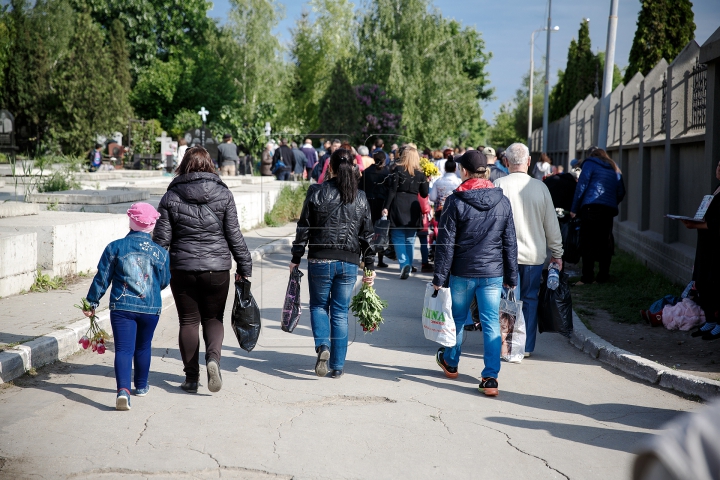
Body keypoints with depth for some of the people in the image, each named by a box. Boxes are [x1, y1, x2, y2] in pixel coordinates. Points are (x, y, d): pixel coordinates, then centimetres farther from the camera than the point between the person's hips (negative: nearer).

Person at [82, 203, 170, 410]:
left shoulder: (115, 247, -5)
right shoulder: (161, 253, -2)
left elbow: (102, 278, -1)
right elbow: (164, 282, 10)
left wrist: (92, 302, 10)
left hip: (122, 308, -2)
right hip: (151, 309, 2)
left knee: (123, 349, -5)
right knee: (143, 347, 21)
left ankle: (123, 389, -24)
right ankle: (141, 385, 36)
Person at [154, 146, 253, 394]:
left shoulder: (172, 196, -1)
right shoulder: (223, 195, -1)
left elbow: (161, 238, -1)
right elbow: (234, 235, -1)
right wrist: (244, 266, 8)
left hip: (182, 268, 0)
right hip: (217, 268, 0)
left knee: (188, 321, 10)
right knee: (213, 318, 13)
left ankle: (191, 377, 12)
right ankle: (213, 357, -14)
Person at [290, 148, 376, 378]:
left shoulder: (317, 192, -6)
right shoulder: (360, 198, 2)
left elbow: (304, 228, -3)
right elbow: (367, 235, 6)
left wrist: (296, 258, 5)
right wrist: (370, 266, 13)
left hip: (320, 260, -2)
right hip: (349, 263, 2)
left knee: (318, 305, 16)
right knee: (340, 313, 10)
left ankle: (323, 345, -9)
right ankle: (337, 366, 12)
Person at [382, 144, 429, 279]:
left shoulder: (397, 170, -6)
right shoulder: (420, 173, 3)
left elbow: (392, 190, -10)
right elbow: (424, 194, 7)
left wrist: (386, 207, -8)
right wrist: (426, 181, 22)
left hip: (398, 208, -3)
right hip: (413, 208, 3)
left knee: (398, 238, 2)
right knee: (410, 240, 14)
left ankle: (404, 263, -17)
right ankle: (408, 267, 21)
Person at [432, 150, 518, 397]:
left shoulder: (455, 202, -8)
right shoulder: (502, 202, 2)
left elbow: (446, 244, -8)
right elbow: (510, 243, 6)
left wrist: (439, 277, -1)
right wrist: (511, 277, 13)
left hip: (462, 272, -1)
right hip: (493, 273, 2)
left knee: (457, 318, 17)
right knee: (491, 324, 2)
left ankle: (450, 362, 37)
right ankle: (490, 378, -2)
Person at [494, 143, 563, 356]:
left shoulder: (499, 185, -8)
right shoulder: (540, 187, -2)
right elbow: (552, 225, 5)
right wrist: (557, 254, 14)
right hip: (534, 254, 1)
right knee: (530, 299, 11)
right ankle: (527, 347, 15)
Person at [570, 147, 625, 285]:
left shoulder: (590, 163, 8)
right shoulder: (614, 169, 23)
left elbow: (581, 186, -1)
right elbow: (621, 192, 19)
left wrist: (574, 209, 1)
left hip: (591, 207, -5)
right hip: (609, 210, 5)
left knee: (587, 242, -5)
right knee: (605, 243, 8)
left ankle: (587, 277, -9)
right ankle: (603, 276, 8)